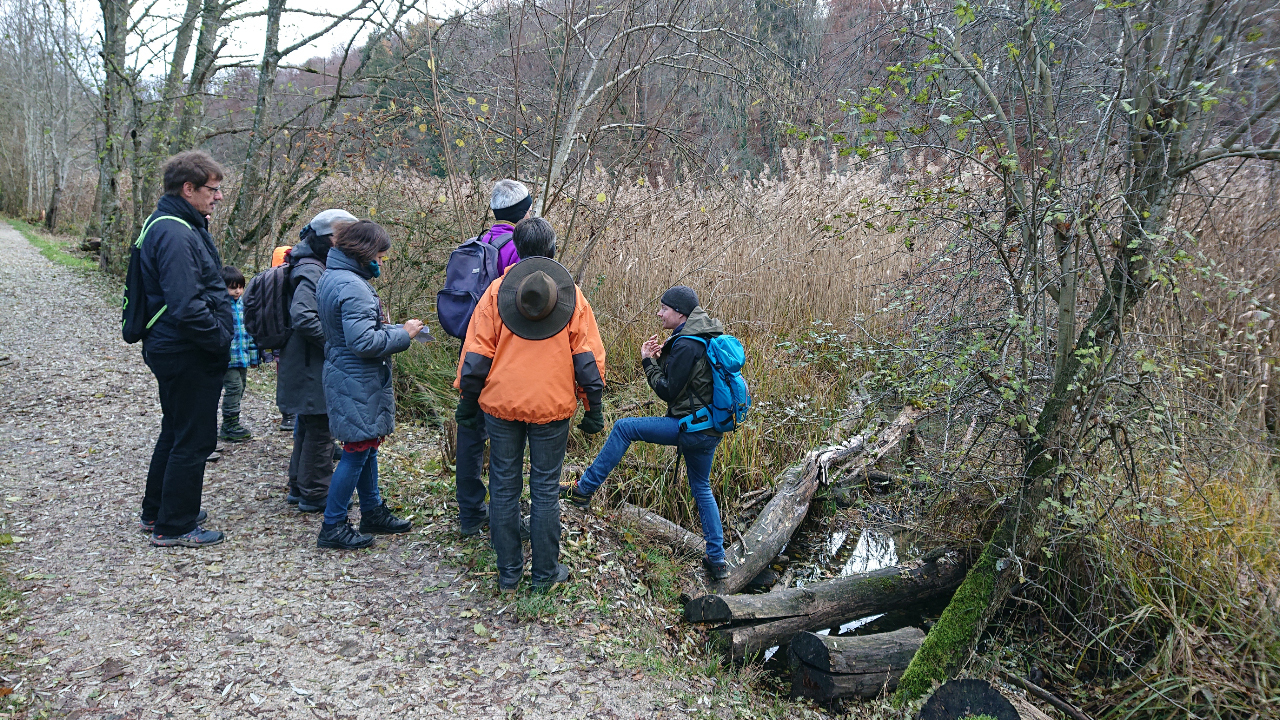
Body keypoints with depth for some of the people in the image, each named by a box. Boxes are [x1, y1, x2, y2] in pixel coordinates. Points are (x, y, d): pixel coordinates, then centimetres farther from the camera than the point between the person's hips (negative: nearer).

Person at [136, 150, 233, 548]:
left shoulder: (176, 225, 13)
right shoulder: (175, 235, -21)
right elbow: (186, 307, -29)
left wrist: (220, 336, 14)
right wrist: (221, 340, -17)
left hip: (171, 348, 11)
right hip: (187, 355, -11)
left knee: (176, 432, 22)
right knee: (194, 439, -1)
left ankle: (157, 512, 35)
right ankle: (174, 527, 10)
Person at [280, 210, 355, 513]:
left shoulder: (320, 269, 15)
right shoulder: (311, 272, -17)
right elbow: (302, 317, -29)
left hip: (309, 367, 11)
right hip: (313, 367, -11)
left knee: (308, 427, 18)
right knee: (321, 429, -2)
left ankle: (299, 487, 30)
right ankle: (315, 494, 9)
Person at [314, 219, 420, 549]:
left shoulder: (329, 277, 11)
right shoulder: (353, 287, -22)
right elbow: (363, 342, -27)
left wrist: (394, 329, 9)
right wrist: (403, 334, -15)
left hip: (343, 374, 10)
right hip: (358, 383, -10)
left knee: (366, 447, 19)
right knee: (357, 451, -1)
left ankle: (373, 512, 31)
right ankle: (332, 527, 8)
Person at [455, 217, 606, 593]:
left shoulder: (497, 290, 0)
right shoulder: (571, 294, 2)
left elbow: (477, 353, 0)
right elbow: (588, 357, 1)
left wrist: (468, 401, 10)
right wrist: (593, 407, 9)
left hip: (501, 403, 0)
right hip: (552, 406, 0)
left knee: (504, 487, 10)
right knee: (545, 489, 8)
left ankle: (509, 573, 18)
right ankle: (545, 574, 16)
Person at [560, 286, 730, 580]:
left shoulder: (686, 345, -18)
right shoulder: (704, 338, 12)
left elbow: (668, 391, -15)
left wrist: (648, 362, -4)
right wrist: (661, 357, 5)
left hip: (690, 427, -10)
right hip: (710, 429, 10)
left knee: (623, 428, -3)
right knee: (701, 489, 20)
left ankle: (583, 489, 4)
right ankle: (717, 561, 24)